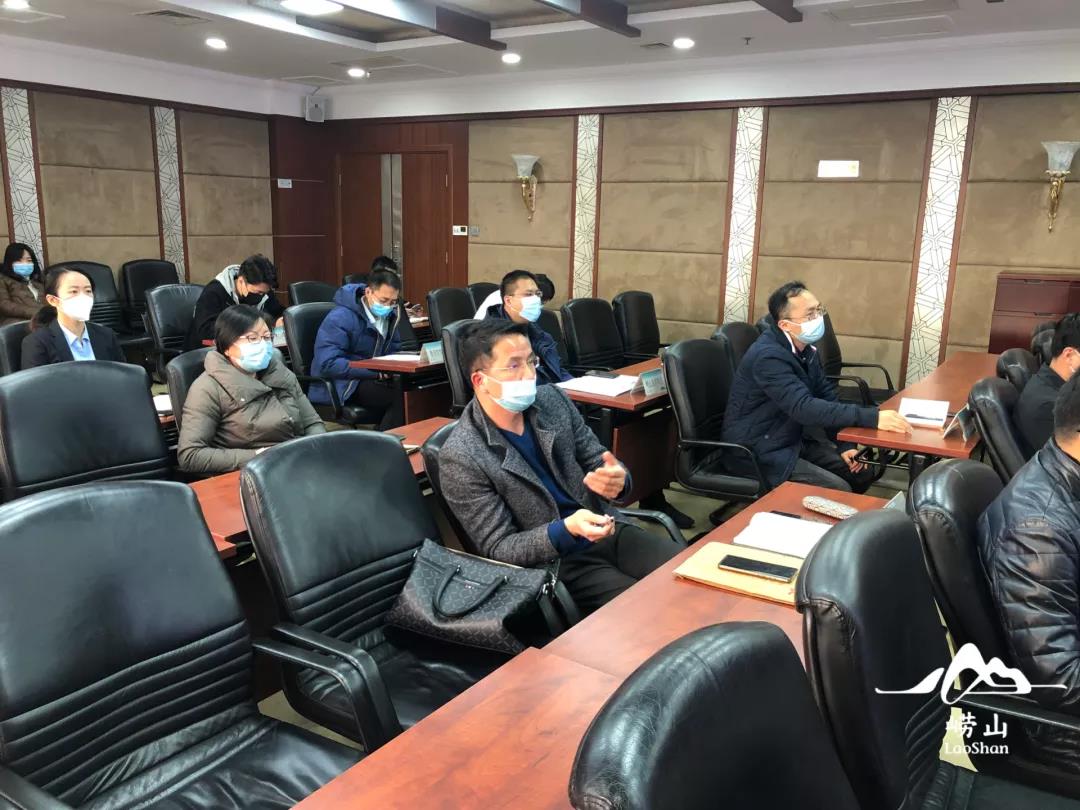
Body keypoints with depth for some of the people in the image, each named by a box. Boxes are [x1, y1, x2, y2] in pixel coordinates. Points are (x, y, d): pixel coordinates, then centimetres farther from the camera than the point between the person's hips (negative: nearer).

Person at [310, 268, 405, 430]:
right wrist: (376, 372, -26)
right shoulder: (341, 318, -15)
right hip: (341, 385, -7)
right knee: (400, 397, -29)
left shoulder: (388, 315, 9)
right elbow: (329, 364, -22)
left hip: (371, 379, 8)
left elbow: (393, 350, 20)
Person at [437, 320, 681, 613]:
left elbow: (596, 461, 7)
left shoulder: (552, 399, 0)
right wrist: (567, 529, -30)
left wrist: (617, 480, -18)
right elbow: (498, 548, -15)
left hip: (607, 532, 6)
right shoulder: (461, 458, -17)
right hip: (556, 562, -6)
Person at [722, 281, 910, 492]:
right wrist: (873, 418, -39)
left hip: (795, 438, 9)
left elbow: (826, 395, 9)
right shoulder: (768, 356, -26)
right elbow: (805, 408, -35)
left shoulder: (804, 347, 3)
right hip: (762, 451, -9)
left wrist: (844, 445, -3)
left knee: (861, 475, 7)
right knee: (839, 492, -18)